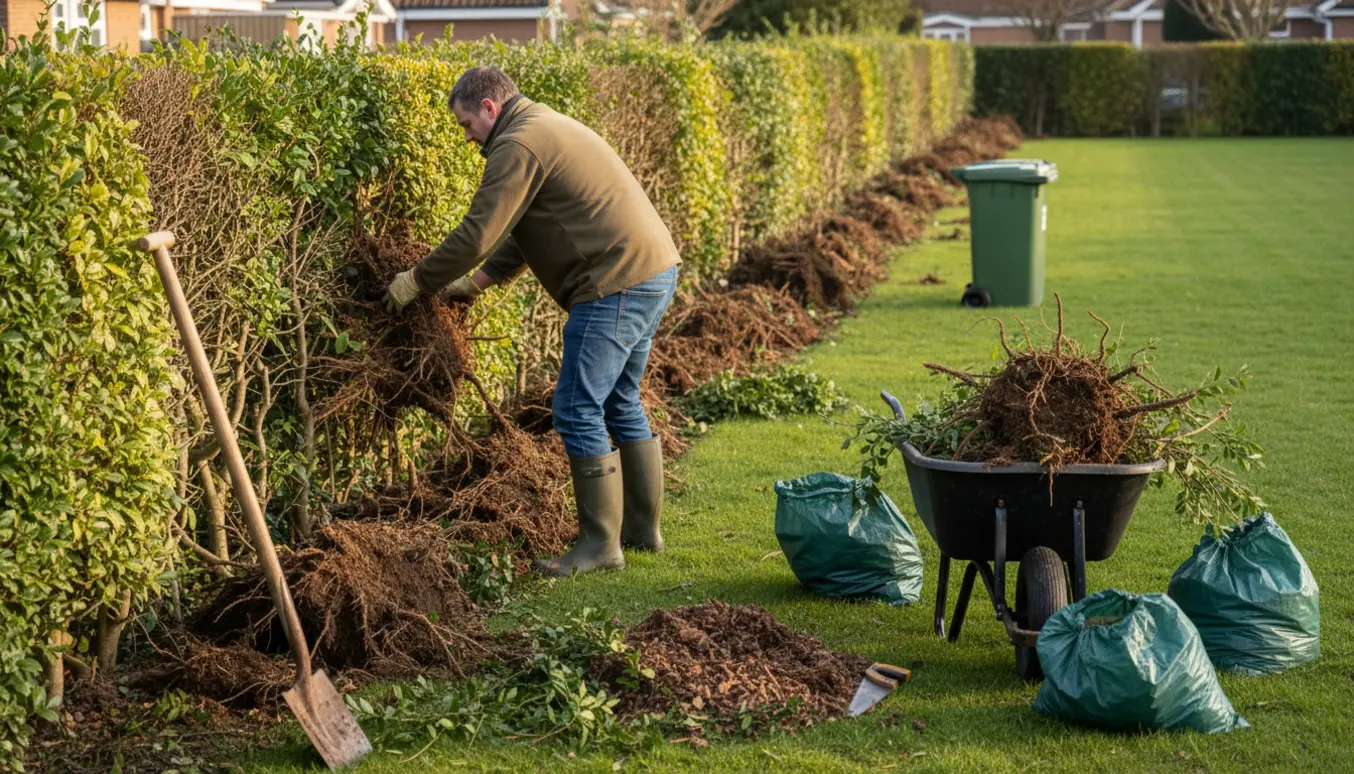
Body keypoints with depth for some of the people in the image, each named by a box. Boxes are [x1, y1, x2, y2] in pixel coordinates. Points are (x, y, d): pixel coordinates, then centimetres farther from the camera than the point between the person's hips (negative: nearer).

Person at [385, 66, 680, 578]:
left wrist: (417, 282, -1)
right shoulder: (548, 129, 24)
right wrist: (476, 282, 23)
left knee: (578, 410, -5)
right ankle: (643, 528, 26)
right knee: (620, 404, 19)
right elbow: (523, 231, 28)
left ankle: (600, 545, -2)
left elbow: (477, 234, -13)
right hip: (656, 268, 11)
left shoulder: (518, 146, -10)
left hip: (618, 285, -11)